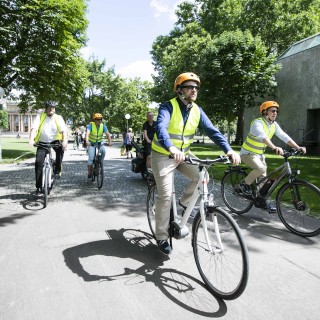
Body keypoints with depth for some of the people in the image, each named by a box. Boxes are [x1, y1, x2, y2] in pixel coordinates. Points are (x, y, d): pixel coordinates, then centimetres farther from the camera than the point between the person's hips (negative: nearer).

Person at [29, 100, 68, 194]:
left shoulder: (58, 118, -4)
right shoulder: (40, 117, -4)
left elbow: (64, 130, -17)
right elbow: (34, 128, -18)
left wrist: (65, 141, -36)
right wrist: (31, 139, -37)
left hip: (55, 141, 0)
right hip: (42, 143, 1)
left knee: (61, 148, -35)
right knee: (38, 162, -11)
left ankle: (57, 171, -16)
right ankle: (39, 187, 0)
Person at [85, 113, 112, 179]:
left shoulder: (103, 126, -13)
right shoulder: (91, 125, -19)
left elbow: (107, 134, -25)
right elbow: (87, 133, -34)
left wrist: (110, 142, -43)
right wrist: (87, 141, -53)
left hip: (100, 142, 2)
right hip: (91, 143, -2)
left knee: (103, 151, -29)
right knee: (91, 158, -12)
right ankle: (89, 173, 1)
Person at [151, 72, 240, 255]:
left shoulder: (197, 111, -3)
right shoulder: (168, 107, -20)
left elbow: (212, 131, -12)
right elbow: (160, 128, -38)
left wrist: (229, 150, -28)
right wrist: (171, 148, -58)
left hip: (184, 154, 5)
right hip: (163, 155, -5)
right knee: (166, 196, -8)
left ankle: (184, 202, 13)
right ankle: (162, 237, 9)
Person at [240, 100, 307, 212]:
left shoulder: (274, 125, 0)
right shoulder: (258, 122, -23)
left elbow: (284, 137, -6)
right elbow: (262, 136, -41)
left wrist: (298, 147, -19)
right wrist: (274, 147, -56)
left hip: (260, 154, 8)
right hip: (248, 153, -8)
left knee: (263, 177, 7)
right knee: (261, 168, -30)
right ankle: (245, 184, -8)